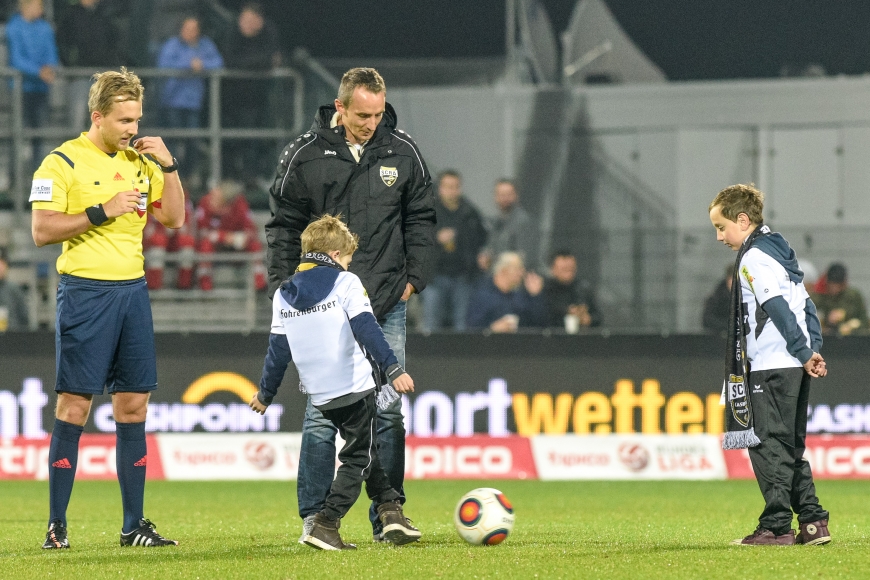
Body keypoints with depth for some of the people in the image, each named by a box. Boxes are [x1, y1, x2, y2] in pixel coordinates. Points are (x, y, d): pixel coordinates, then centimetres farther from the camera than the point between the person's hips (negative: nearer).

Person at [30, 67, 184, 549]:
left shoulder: (139, 160, 13)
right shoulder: (63, 162, -6)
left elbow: (173, 218, 14)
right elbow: (42, 231, -11)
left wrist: (168, 166, 2)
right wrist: (102, 212, -17)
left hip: (132, 288, 6)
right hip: (85, 289, -6)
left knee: (133, 407, 5)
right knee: (74, 406, -6)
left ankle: (134, 525, 8)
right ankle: (56, 526, -2)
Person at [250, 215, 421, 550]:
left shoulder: (283, 295, 10)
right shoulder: (346, 283, -4)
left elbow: (278, 350, 12)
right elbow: (367, 330, -15)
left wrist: (265, 394, 22)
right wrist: (392, 369, -19)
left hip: (321, 397, 6)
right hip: (356, 386, -6)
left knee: (364, 451, 23)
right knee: (358, 459, 1)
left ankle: (389, 508, 17)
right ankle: (325, 527, -9)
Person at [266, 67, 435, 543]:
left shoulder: (402, 152, 4)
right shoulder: (304, 155, -3)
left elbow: (420, 217, 14)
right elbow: (284, 226, 4)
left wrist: (414, 277, 8)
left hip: (386, 306, 2)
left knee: (387, 412, 4)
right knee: (322, 413, -4)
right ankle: (314, 516, 3)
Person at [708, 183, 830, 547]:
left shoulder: (753, 259, -10)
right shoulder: (778, 253, 20)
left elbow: (779, 310, -19)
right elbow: (806, 307, 19)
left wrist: (803, 353, -19)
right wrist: (813, 351, 12)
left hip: (771, 367, -10)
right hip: (795, 368, 10)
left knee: (769, 445, -7)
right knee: (791, 448, 14)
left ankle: (777, 527, -9)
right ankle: (812, 521, 10)